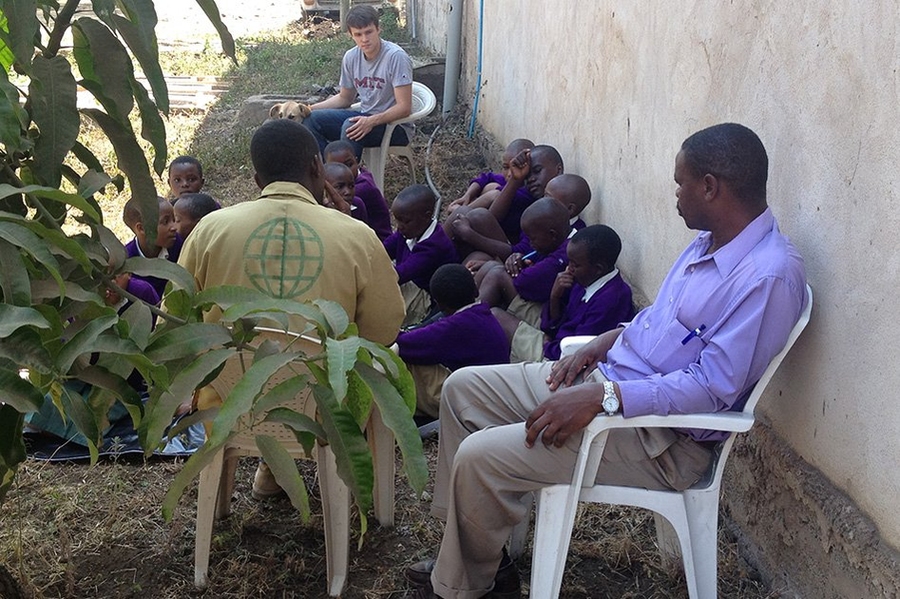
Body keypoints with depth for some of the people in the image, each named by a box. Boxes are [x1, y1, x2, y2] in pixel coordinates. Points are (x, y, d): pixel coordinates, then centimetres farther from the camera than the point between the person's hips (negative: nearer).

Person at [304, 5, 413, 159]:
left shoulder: (396, 57, -18)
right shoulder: (351, 57, 2)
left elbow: (404, 107, -21)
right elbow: (344, 98, 17)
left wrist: (371, 121, -35)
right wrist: (308, 109, 3)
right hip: (365, 118, 7)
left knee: (350, 126, -33)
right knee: (311, 119, -9)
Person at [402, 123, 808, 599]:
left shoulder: (768, 276, -24)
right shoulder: (712, 239, 7)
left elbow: (713, 387, -26)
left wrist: (602, 397, -28)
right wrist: (605, 341, 4)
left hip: (662, 438, -10)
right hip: (606, 376, 10)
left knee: (479, 457, -19)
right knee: (463, 388, 9)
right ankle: (469, 547, 16)